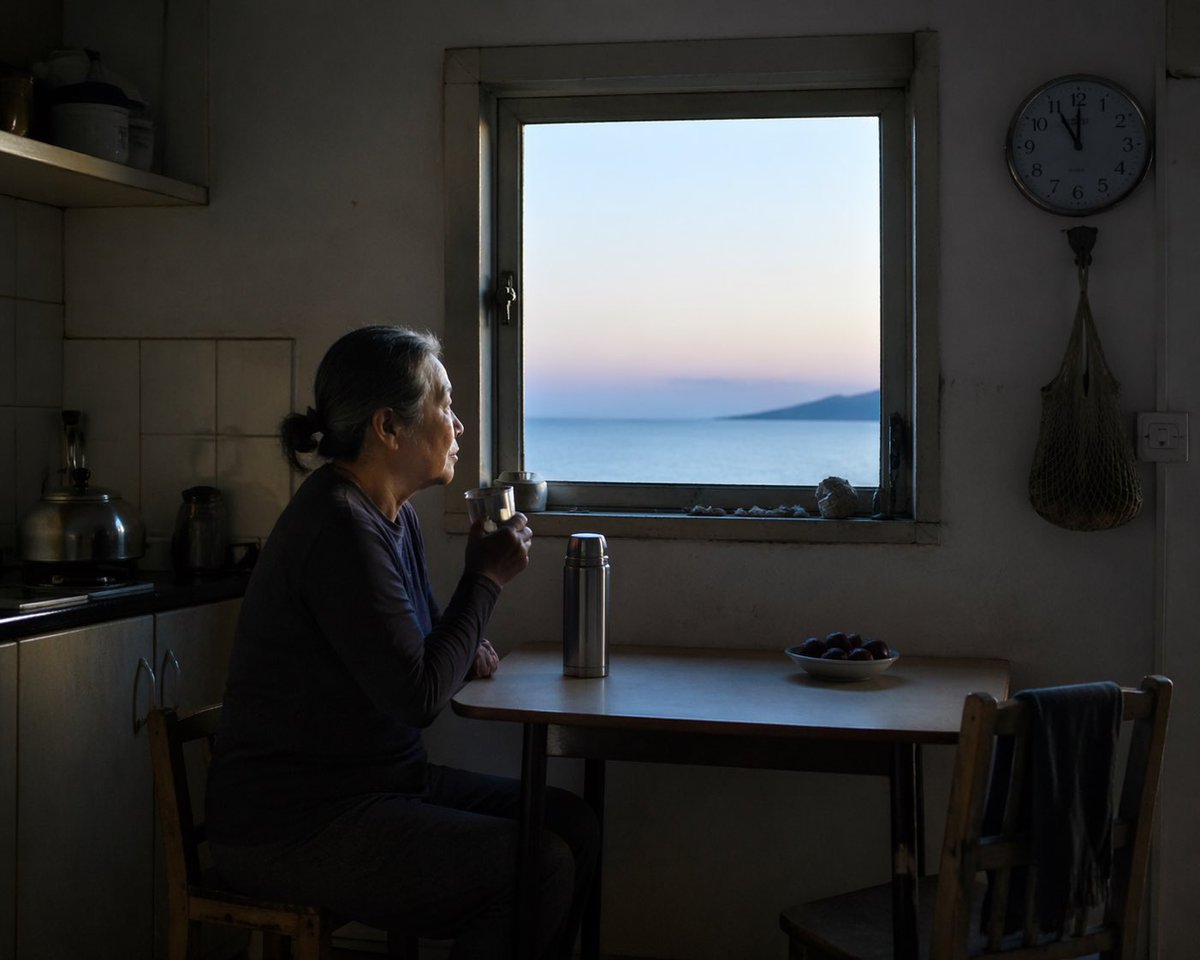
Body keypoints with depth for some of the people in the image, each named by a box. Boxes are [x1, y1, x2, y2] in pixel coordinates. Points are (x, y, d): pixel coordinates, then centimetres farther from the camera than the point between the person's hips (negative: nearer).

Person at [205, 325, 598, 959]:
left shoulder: (393, 515, 9)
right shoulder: (340, 530, -22)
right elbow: (417, 698, -23)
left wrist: (464, 650, 0)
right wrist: (485, 580, -12)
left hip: (380, 784, 10)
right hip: (291, 829, -10)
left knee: (573, 824, 2)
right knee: (542, 868, -19)